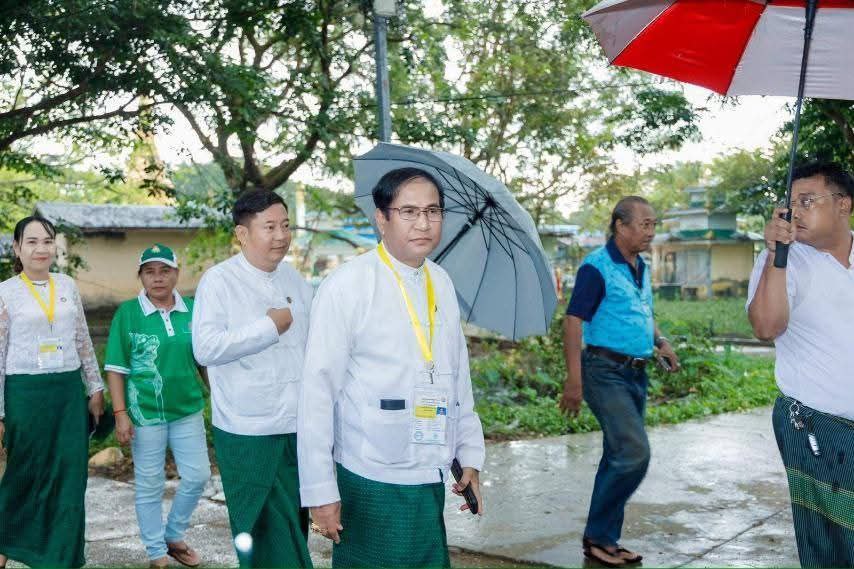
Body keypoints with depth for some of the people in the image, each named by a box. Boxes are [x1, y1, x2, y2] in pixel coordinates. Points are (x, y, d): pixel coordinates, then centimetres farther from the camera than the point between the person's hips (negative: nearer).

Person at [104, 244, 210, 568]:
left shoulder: (192, 309, 1)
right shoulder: (127, 312, -7)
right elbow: (116, 368, -6)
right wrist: (120, 413, -11)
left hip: (188, 409, 3)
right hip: (146, 412, -3)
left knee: (198, 476, 8)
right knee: (150, 486, 7)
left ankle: (174, 537, 31)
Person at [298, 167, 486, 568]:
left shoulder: (442, 283, 7)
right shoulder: (347, 286, -12)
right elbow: (317, 391, -13)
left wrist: (470, 455, 12)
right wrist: (320, 491, -13)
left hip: (432, 480, 6)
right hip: (372, 485, -6)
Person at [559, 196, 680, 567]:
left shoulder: (641, 268, 14)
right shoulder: (597, 267, -11)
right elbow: (573, 321, -16)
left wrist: (659, 341, 6)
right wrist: (574, 380, -21)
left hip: (636, 373, 8)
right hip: (606, 372, -8)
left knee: (620, 458, 12)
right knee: (634, 453, -15)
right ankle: (596, 536, 0)